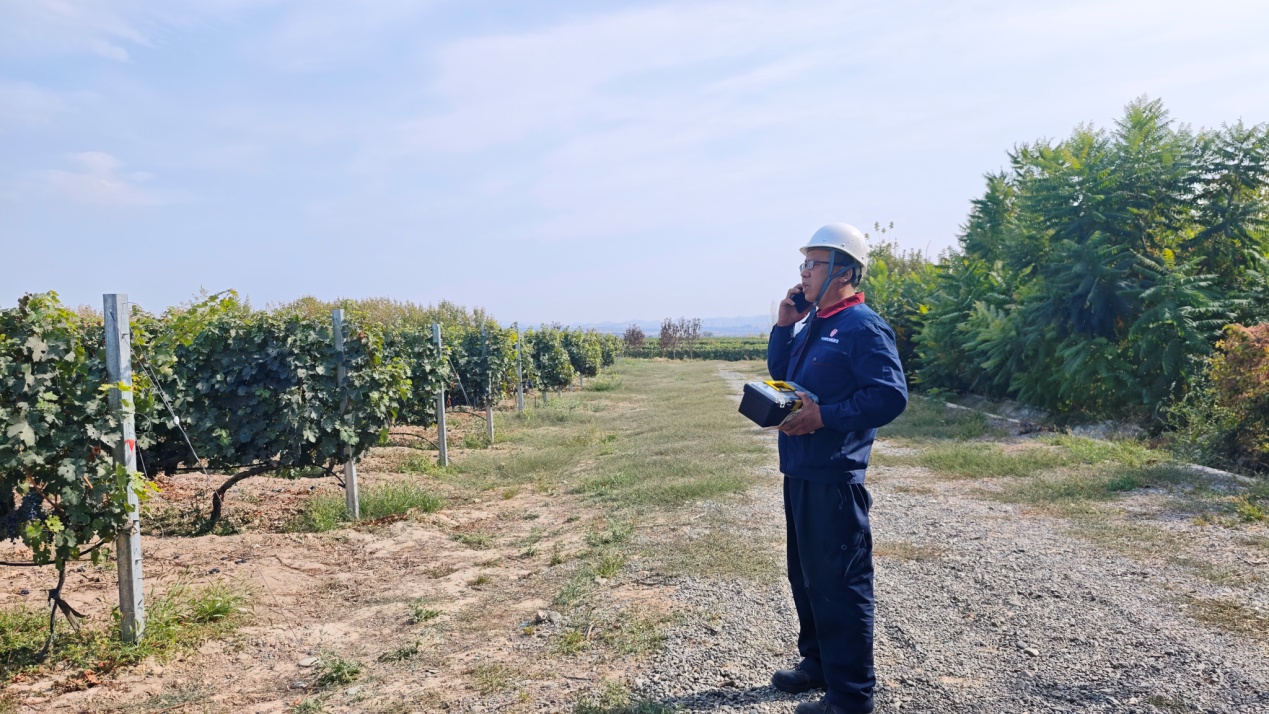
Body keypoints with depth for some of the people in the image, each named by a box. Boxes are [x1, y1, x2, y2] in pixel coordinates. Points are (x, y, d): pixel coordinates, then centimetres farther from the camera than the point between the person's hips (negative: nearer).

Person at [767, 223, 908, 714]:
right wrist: (783, 325, 7)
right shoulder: (813, 324, 15)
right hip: (800, 471, 10)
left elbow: (891, 396, -21)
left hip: (834, 476, -10)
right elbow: (780, 375, 18)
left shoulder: (862, 327, -13)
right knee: (806, 575, 20)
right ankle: (817, 663, 36)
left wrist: (824, 417, -23)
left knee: (840, 582, -1)